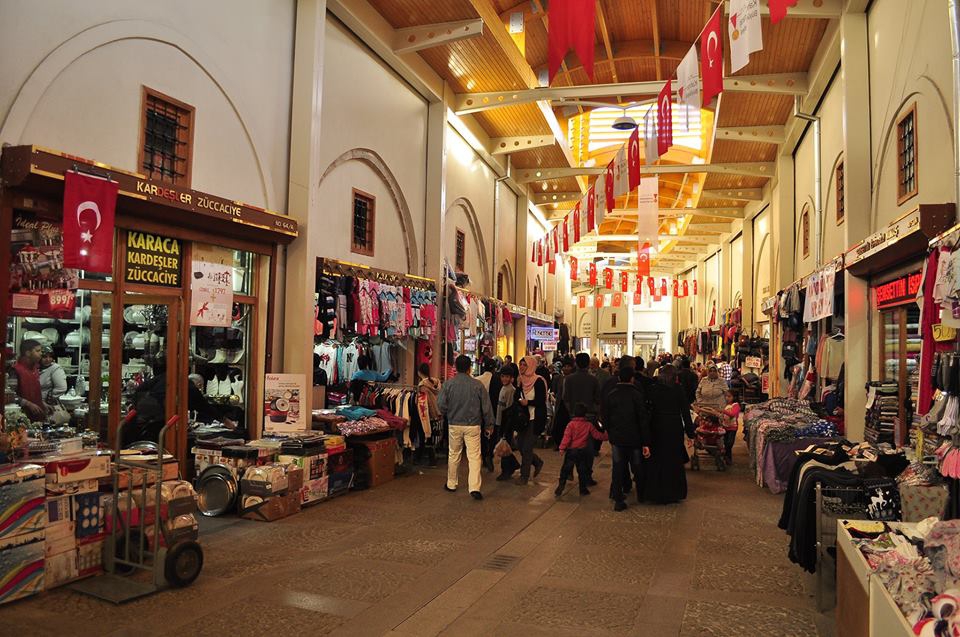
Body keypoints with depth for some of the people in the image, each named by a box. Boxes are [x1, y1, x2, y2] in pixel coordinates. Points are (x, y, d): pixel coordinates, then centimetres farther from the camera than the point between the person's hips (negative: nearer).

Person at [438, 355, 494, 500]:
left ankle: (451, 484, 28)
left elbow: (441, 405, -9)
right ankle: (475, 488, -9)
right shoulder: (477, 384, -8)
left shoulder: (448, 384, -7)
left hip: (454, 424, 2)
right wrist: (489, 424, 9)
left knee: (454, 455, 17)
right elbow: (486, 407, -3)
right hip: (473, 425, -2)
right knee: (474, 456, 0)